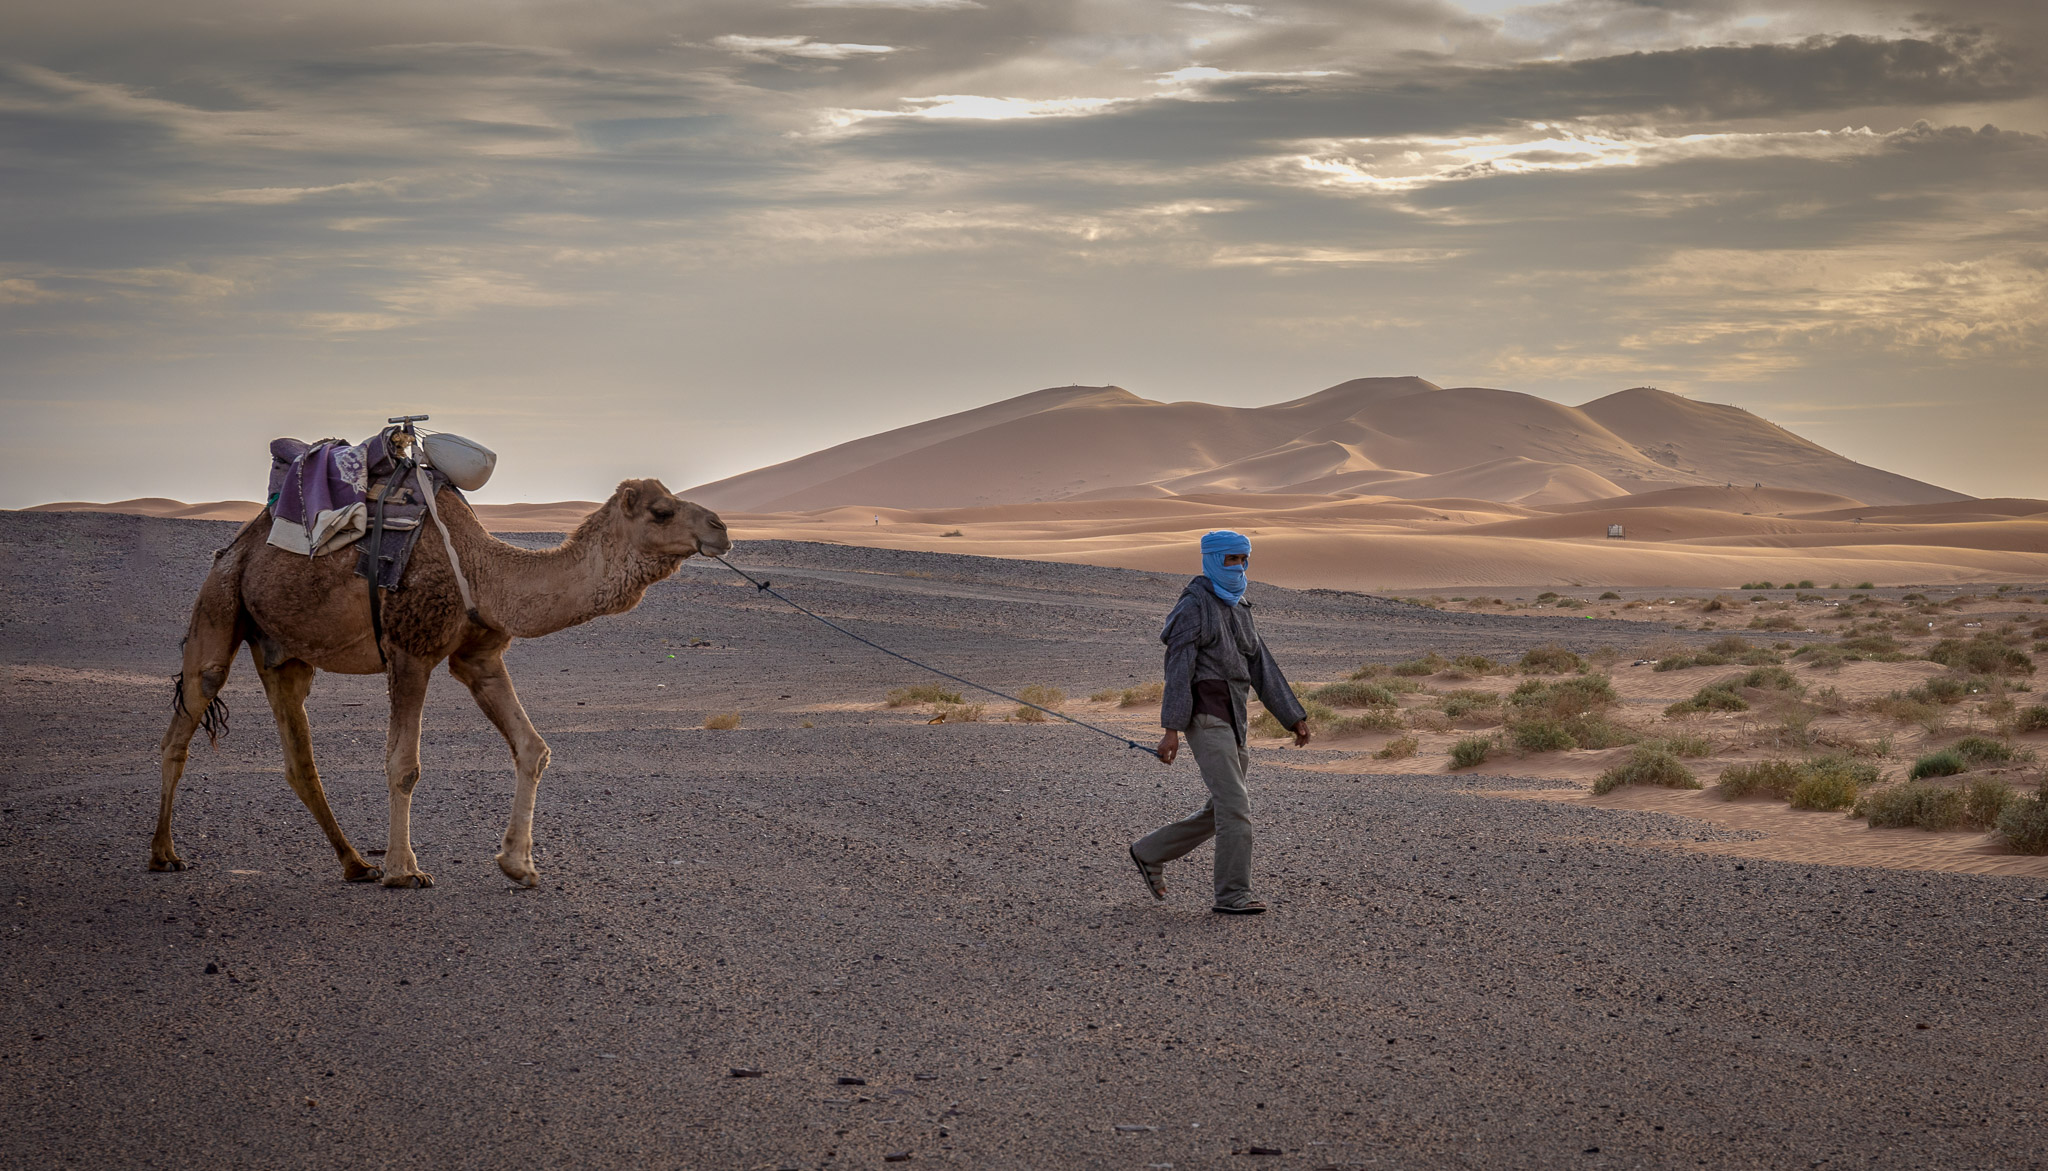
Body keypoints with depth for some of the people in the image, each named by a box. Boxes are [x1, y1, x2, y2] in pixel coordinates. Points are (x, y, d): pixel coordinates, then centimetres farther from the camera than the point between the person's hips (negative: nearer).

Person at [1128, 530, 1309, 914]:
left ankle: (1149, 853, 25)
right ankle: (1232, 895, -6)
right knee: (1235, 806, -12)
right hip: (1206, 716, -9)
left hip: (1231, 721, 9)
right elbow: (1179, 670, -15)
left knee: (1221, 813, 11)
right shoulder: (1194, 607, -8)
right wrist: (1171, 729, -21)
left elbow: (1262, 668, 17)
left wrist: (1294, 718, 13)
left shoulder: (1238, 611, 18)